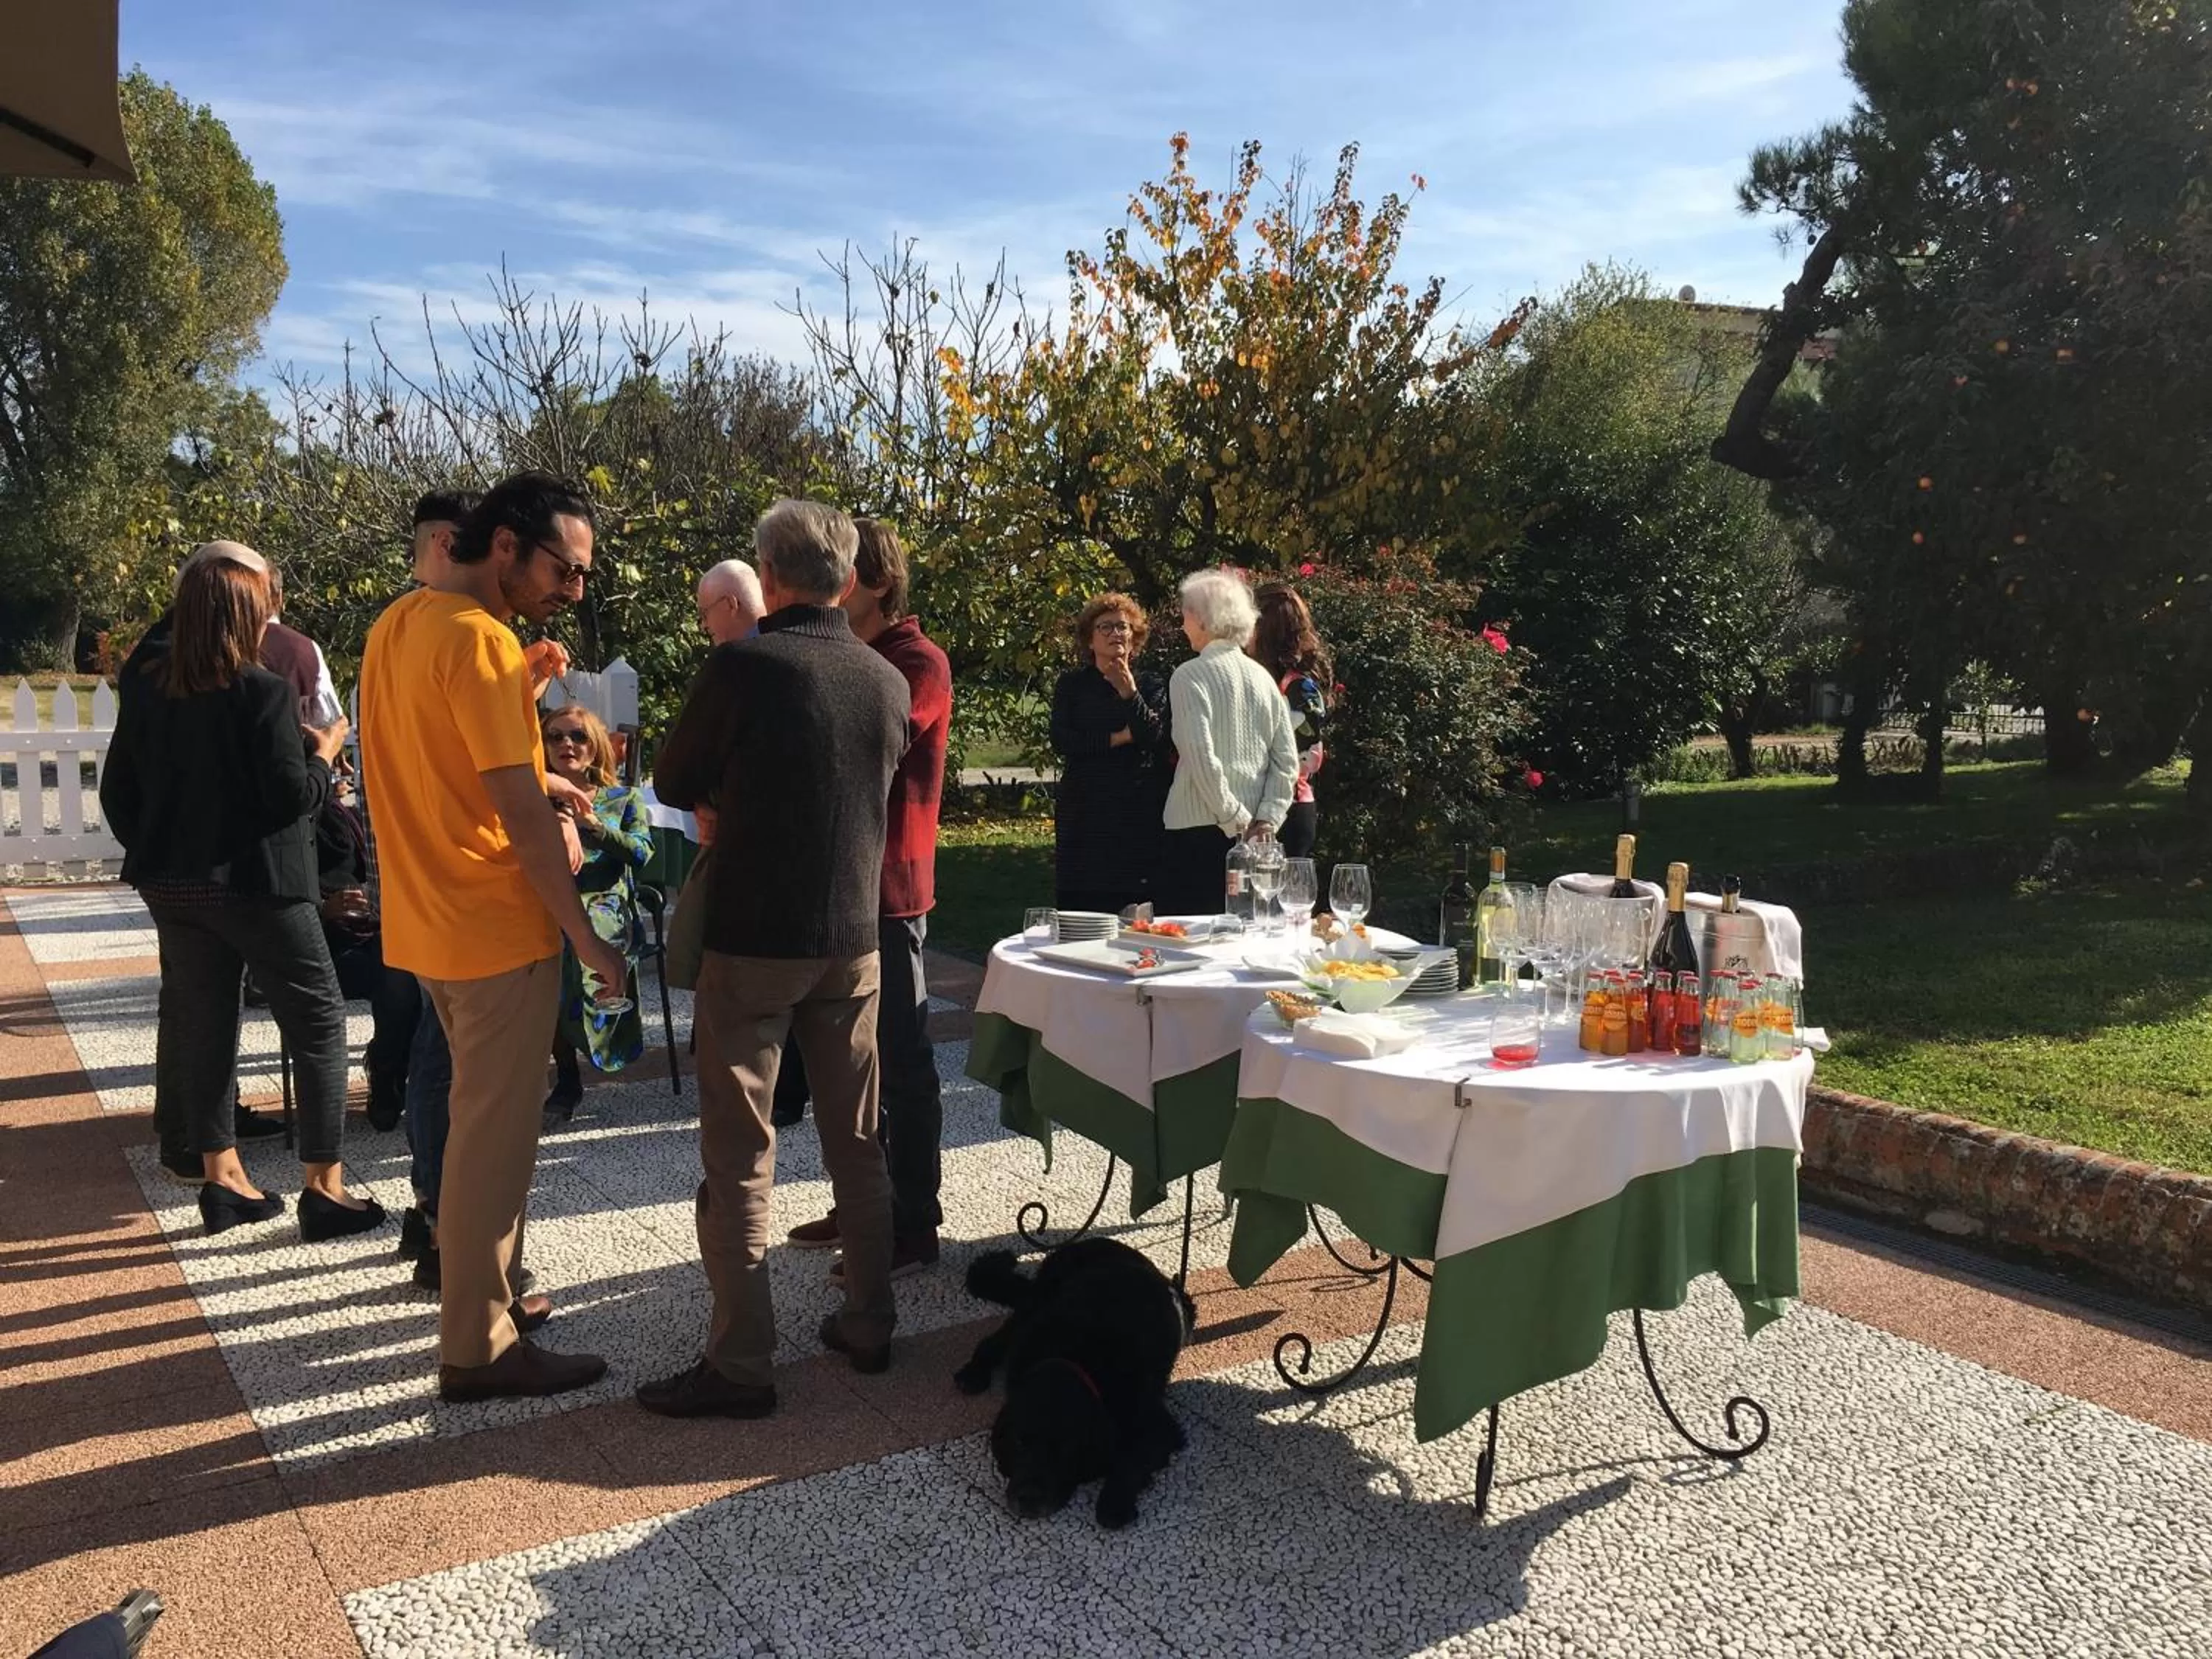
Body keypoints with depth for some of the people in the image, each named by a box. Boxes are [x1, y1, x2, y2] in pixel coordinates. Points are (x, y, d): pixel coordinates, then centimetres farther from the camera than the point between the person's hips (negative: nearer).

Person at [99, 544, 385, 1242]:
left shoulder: (144, 686, 3)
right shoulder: (263, 692, -17)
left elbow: (117, 793, 7)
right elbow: (294, 798, -18)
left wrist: (156, 853, 19)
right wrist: (323, 754, 0)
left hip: (174, 886, 7)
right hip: (256, 884, -6)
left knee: (204, 1025, 15)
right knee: (318, 1024, 3)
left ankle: (221, 1179, 22)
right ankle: (323, 1187, 3)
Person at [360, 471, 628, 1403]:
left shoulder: (399, 622, 10)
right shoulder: (480, 640, -20)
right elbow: (521, 817, -22)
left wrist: (529, 770, 11)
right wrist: (586, 937, -16)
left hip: (431, 921, 9)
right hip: (495, 928, -9)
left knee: (479, 1119, 20)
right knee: (494, 1134, 0)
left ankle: (481, 1294, 33)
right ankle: (478, 1347, 10)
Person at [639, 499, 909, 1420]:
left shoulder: (740, 668, -14)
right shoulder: (888, 682, 3)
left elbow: (676, 786, -1)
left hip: (752, 938, -5)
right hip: (854, 937, 5)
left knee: (738, 1154, 2)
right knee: (856, 1140, 15)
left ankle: (741, 1364, 5)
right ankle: (868, 1323, 25)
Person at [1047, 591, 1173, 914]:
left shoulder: (1152, 686, 10)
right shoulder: (1072, 685, 11)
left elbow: (1159, 739, -6)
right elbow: (1061, 742, -2)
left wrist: (1129, 693, -16)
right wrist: (1119, 738, -6)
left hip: (1139, 812, 0)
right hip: (1084, 812, 0)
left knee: (1137, 907, -5)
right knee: (1079, 906, -2)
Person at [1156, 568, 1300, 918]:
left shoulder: (1190, 676, -8)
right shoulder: (1262, 677, 10)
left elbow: (1201, 757, -17)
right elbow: (1286, 760, 6)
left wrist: (1234, 818, -11)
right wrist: (1267, 817, 2)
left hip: (1199, 828, -6)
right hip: (1251, 833, 7)